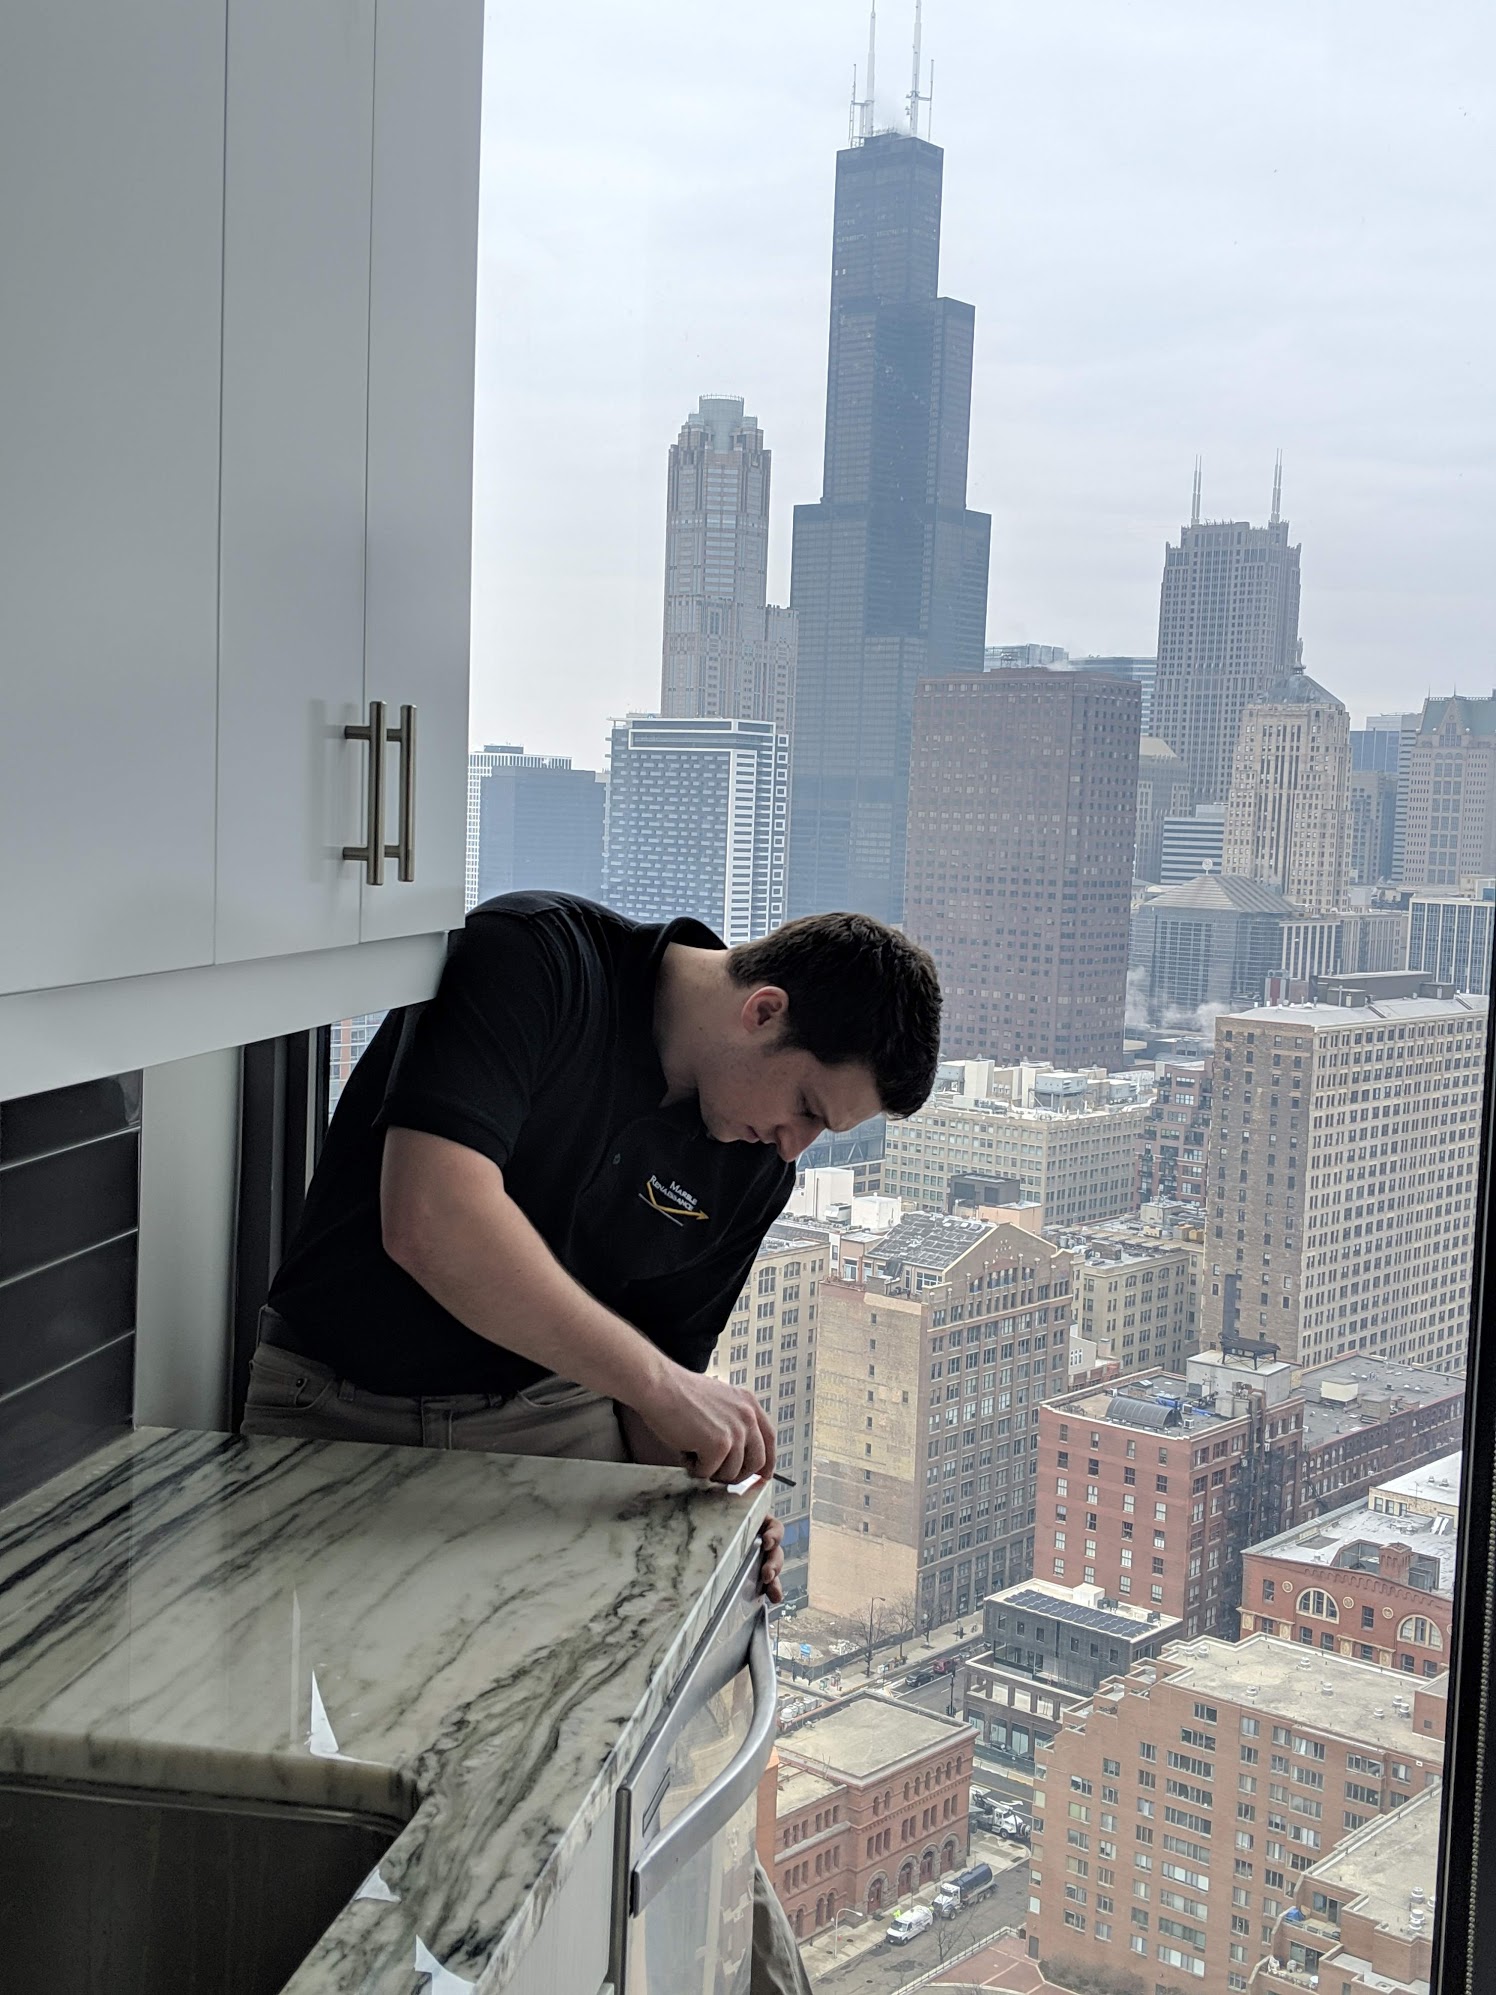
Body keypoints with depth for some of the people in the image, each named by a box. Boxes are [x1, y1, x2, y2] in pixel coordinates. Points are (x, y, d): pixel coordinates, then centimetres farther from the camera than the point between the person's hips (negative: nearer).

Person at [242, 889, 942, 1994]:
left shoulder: (755, 1165, 0)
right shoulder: (537, 957, -19)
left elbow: (659, 1374, 9)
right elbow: (431, 1220, -32)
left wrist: (701, 1495, -12)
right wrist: (661, 1383, -30)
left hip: (548, 1416, 4)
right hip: (337, 1412, -4)